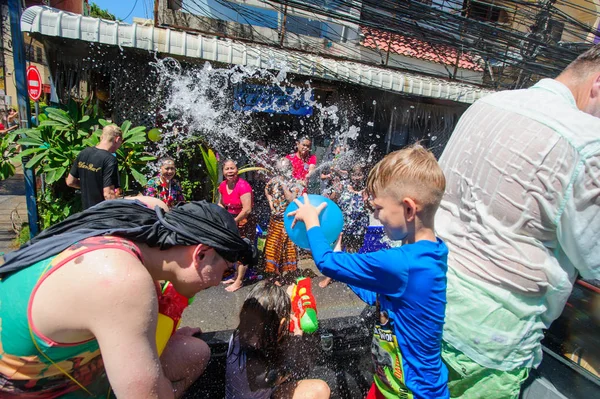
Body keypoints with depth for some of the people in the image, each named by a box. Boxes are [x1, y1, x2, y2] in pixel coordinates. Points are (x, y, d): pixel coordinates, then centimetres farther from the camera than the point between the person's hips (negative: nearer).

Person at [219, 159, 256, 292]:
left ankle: (239, 281, 15)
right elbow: (221, 203, 17)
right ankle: (236, 276, 35)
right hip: (231, 221, 7)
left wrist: (234, 221, -17)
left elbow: (247, 209, -27)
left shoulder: (243, 185, -23)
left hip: (244, 222, -7)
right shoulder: (223, 186, 0)